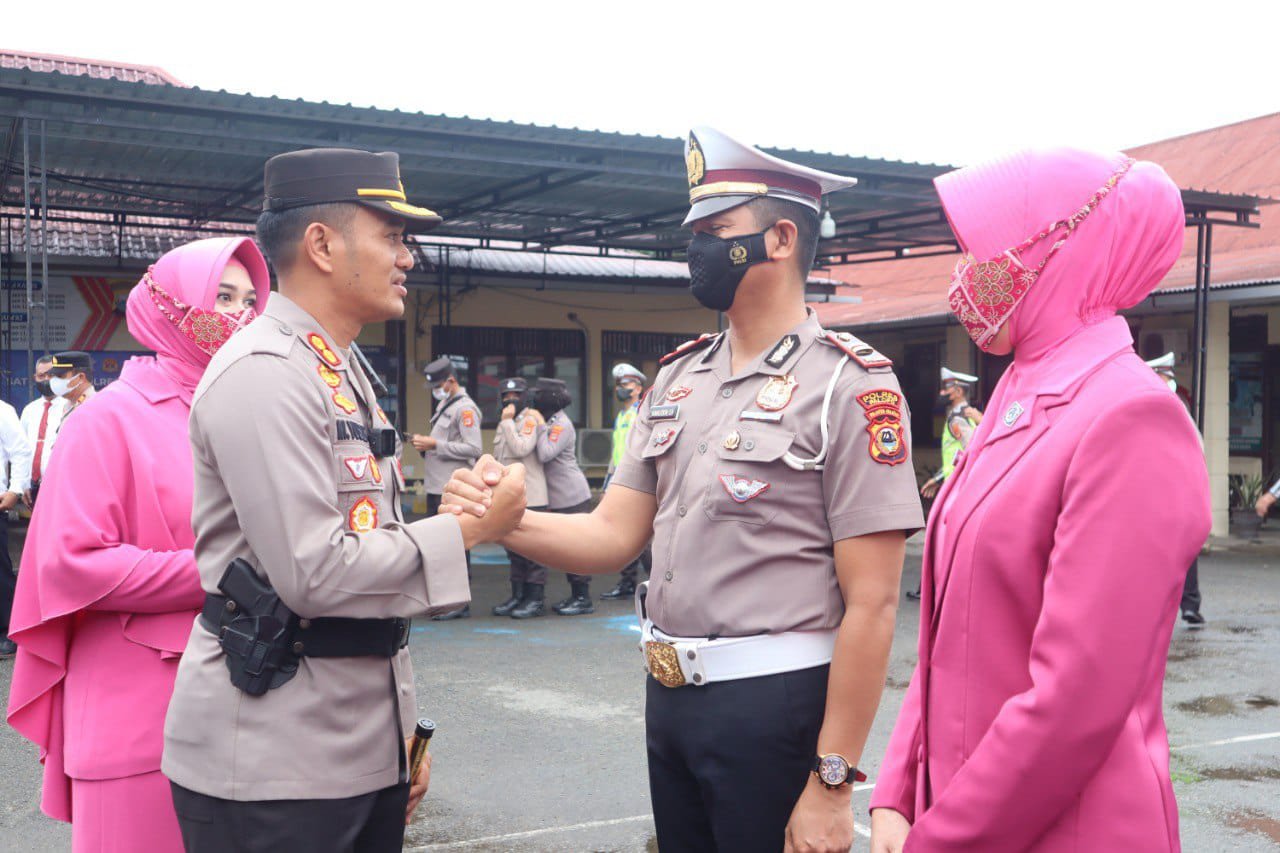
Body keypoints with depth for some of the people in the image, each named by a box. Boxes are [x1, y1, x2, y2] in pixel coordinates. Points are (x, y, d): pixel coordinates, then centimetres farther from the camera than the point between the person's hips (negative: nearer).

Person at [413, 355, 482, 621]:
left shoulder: (465, 408, -11)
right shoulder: (444, 404, 19)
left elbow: (474, 449, -19)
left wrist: (435, 445, -19)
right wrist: (425, 444, 6)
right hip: (437, 487, 10)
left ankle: (460, 604, -1)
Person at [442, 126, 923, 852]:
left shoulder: (850, 384, -12)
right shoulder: (680, 377, 8)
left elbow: (872, 603, -15)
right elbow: (613, 536, 8)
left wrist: (832, 786, -15)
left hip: (774, 709, -6)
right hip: (670, 700, 7)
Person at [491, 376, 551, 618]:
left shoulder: (530, 419, -7)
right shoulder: (504, 424, 18)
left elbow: (521, 449, -22)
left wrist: (507, 421, -16)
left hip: (530, 496, -8)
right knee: (514, 549, 12)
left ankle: (535, 599, 0)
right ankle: (518, 596, 20)